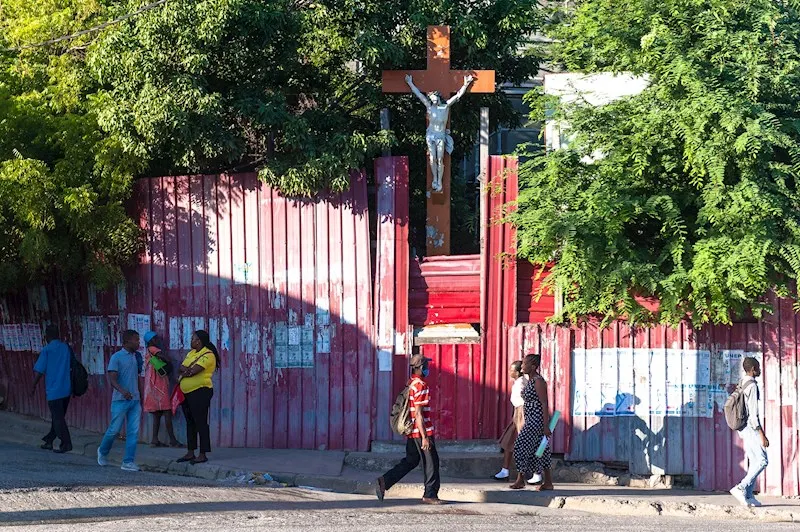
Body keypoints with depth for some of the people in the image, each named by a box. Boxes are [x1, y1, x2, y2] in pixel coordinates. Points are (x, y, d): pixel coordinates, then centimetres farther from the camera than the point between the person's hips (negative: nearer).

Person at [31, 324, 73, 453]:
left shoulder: (47, 350, -10)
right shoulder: (66, 348, 6)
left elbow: (39, 371, -10)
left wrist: (33, 386, 3)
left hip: (54, 390, -6)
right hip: (67, 389, 6)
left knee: (58, 418, -1)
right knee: (58, 417, 16)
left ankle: (66, 444, -5)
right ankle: (49, 441, 25)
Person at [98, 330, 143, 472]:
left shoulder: (136, 357, 11)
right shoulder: (117, 357, -8)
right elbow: (112, 379, -15)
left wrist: (140, 397, 20)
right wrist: (122, 391, -33)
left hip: (135, 400, 6)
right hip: (120, 400, -6)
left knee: (133, 432, 0)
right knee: (114, 429, 1)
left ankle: (129, 462, 2)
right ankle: (103, 452, 27)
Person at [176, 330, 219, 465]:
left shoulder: (208, 355, -13)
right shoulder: (192, 353, 16)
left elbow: (193, 371, -21)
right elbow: (181, 368, 12)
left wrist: (184, 371, -2)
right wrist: (185, 370, -11)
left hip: (200, 392, -9)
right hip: (187, 393, 9)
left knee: (201, 423, -7)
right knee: (190, 422, 12)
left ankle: (203, 454, -6)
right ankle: (190, 453, 19)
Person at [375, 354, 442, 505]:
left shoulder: (410, 384, 12)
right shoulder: (420, 386, -17)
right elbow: (418, 414, -20)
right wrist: (424, 437, -20)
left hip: (411, 431, 9)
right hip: (421, 431, -9)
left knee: (410, 461, 13)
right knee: (431, 462, 3)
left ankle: (384, 481, 3)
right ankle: (430, 494, 10)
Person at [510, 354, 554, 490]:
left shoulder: (538, 381, -15)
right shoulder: (530, 381, 14)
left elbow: (544, 404, -18)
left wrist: (546, 426, -21)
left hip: (537, 419, -10)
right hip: (531, 419, 10)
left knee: (521, 446, -10)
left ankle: (520, 480, -5)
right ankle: (548, 482, 13)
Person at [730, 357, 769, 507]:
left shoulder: (741, 385, 14)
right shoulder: (752, 386, -15)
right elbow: (753, 413, -20)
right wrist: (762, 435, -20)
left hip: (743, 429, 10)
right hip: (751, 428, -10)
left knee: (754, 462, 10)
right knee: (762, 461, -8)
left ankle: (748, 496, 6)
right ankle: (741, 488, -15)